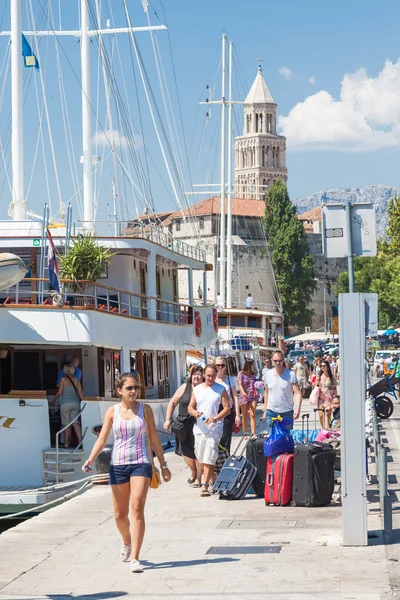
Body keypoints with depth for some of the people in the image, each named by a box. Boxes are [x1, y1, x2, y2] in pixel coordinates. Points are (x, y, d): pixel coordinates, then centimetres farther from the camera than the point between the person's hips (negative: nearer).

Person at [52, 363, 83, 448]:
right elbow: (80, 393, 3)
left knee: (66, 424, 4)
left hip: (65, 403, -3)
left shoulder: (63, 380, -6)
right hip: (75, 403, 3)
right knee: (75, 422, 5)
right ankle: (80, 439, -11)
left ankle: (66, 443, 8)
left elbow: (59, 393, -9)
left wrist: (54, 399, 7)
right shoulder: (76, 379, 5)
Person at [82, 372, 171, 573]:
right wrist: (90, 460, -17)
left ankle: (134, 558, -18)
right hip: (118, 465, 2)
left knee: (137, 508, -17)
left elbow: (153, 438, 9)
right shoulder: (113, 411, 3)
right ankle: (127, 542, 42)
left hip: (141, 464, -2)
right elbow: (102, 439, -1)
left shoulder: (144, 409, 3)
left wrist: (163, 465, 11)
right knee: (120, 514, 11)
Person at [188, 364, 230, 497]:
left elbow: (227, 408, -3)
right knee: (201, 458, 10)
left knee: (209, 458, -14)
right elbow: (190, 407, 14)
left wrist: (215, 418, -18)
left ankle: (205, 486, -16)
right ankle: (214, 480, 26)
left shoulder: (221, 389, 2)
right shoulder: (197, 389, 12)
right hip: (199, 428, 5)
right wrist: (194, 412, -10)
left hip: (214, 428, -5)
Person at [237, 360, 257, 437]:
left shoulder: (253, 374, 11)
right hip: (244, 396, -3)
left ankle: (253, 433, -12)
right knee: (245, 416, 5)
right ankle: (245, 433, 13)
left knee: (252, 415, -8)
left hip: (253, 396, 3)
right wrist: (243, 392, -27)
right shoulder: (241, 373, -1)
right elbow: (240, 384, -11)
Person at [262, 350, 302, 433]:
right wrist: (265, 411, 14)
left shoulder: (290, 374, -6)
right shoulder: (268, 374, 4)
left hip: (287, 413, -2)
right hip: (271, 412, 2)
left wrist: (298, 408, -25)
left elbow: (298, 393, -10)